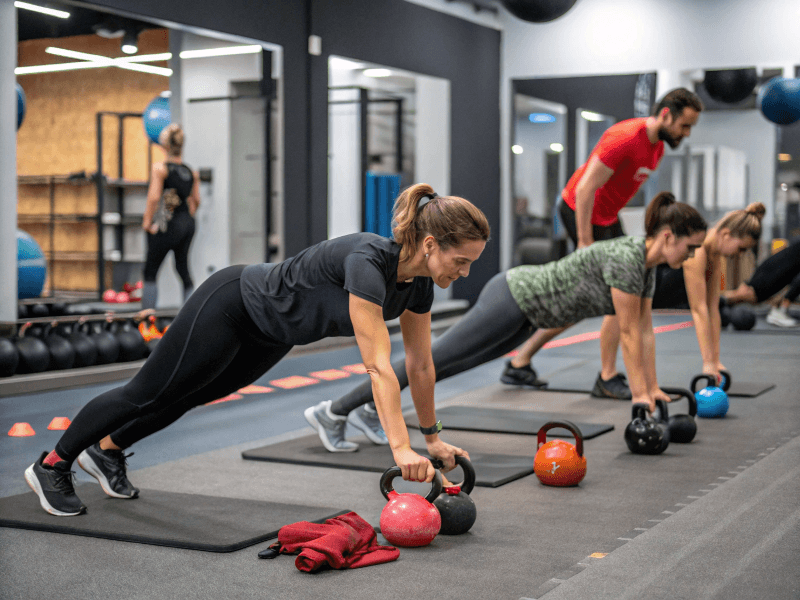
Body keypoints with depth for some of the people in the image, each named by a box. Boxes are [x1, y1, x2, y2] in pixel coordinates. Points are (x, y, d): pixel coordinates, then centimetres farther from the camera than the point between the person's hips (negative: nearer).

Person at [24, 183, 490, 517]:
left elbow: (421, 364, -1)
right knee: (149, 393, 6)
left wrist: (433, 436, 4)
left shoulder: (420, 282, -12)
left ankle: (106, 450, 45)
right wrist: (400, 448, -44)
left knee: (190, 396, 24)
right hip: (232, 305, -8)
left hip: (269, 334, 8)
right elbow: (378, 364, -41)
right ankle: (51, 465, 24)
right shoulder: (367, 261, -37)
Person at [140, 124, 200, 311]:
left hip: (165, 225, -5)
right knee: (183, 269, 15)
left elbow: (154, 197, -17)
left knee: (150, 272, 3)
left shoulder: (160, 168, -11)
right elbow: (195, 200, 9)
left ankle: (147, 315, -1)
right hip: (187, 224, 6)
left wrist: (147, 222, -9)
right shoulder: (191, 171, 6)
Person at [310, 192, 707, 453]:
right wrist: (639, 394, -16)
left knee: (446, 364, 14)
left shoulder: (648, 264, 4)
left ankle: (372, 410, 23)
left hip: (523, 311, 9)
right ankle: (335, 411, 0)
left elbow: (645, 331, 11)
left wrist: (653, 387, 12)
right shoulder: (626, 258, -25)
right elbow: (628, 335, -22)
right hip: (514, 299, -9)